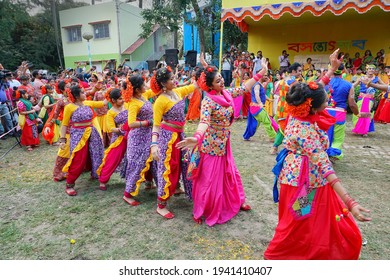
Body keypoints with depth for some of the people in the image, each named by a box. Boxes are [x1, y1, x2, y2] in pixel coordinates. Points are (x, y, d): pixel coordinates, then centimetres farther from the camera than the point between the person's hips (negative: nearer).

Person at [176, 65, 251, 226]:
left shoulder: (226, 94, 1)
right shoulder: (209, 101, -23)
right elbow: (204, 121, -40)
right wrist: (196, 138, -58)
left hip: (224, 143, 8)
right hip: (211, 144, -8)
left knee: (230, 172, 21)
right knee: (209, 178, 4)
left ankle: (237, 201, 42)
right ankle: (200, 211, 23)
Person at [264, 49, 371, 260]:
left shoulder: (298, 113, -9)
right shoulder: (307, 132, -32)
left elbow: (316, 91, 11)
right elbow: (325, 168, -34)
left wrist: (332, 68, 14)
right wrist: (349, 204, -33)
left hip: (302, 175, 8)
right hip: (306, 180, -8)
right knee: (299, 226, 12)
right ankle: (273, 255, 32)